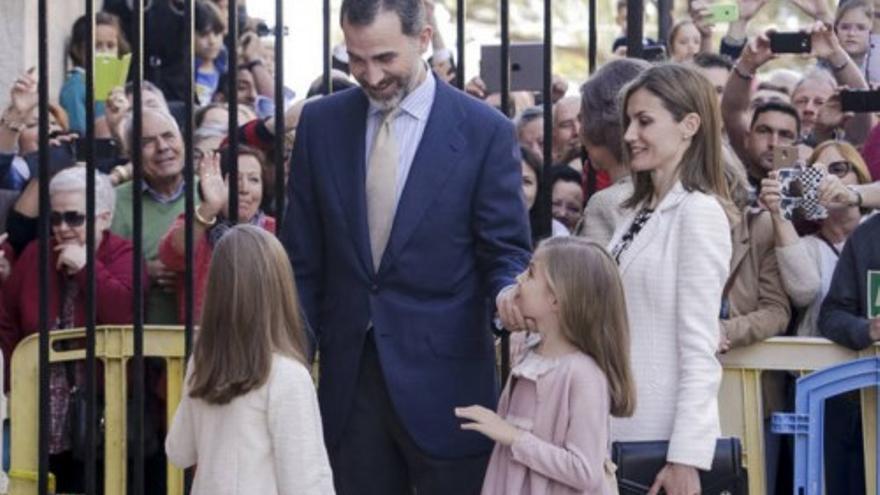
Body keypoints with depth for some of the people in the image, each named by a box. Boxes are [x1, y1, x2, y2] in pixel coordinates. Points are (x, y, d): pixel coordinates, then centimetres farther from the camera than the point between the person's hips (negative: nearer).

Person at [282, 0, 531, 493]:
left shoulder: (484, 131, -4)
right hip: (349, 379, 3)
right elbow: (303, 259, 10)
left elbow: (506, 249, -1)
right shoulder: (321, 123, 6)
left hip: (444, 381, -3)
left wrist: (507, 291, -24)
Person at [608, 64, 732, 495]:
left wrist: (686, 456, -19)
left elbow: (698, 347, -16)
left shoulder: (698, 212, -11)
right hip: (623, 427, 8)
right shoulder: (641, 212, 14)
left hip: (666, 433, -8)